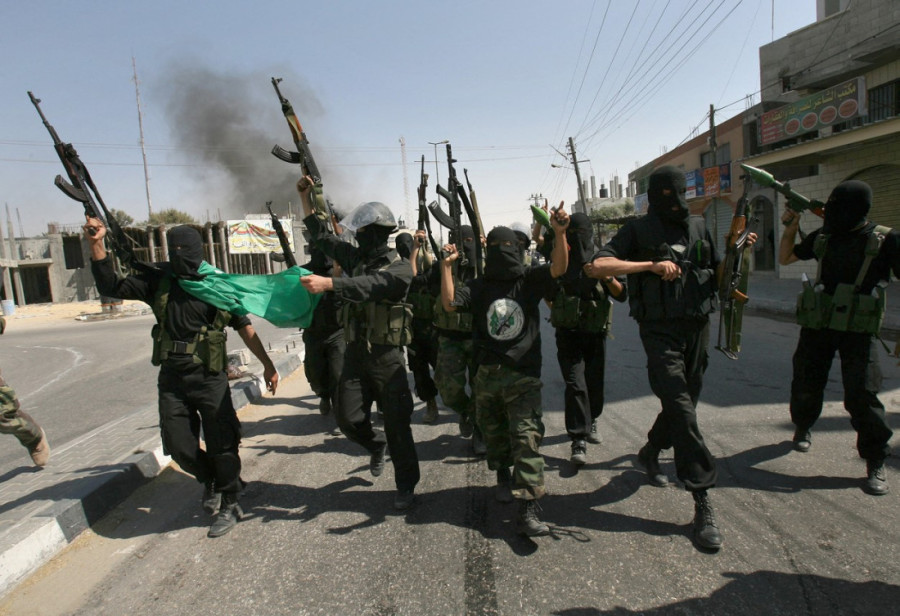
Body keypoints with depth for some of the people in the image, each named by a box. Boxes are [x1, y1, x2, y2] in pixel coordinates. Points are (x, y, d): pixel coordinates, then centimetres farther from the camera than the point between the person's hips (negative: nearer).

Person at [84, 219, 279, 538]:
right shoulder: (159, 281, 4)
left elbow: (244, 327, 2)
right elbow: (111, 287, 0)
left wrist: (267, 364, 3)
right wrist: (96, 245, -11)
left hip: (210, 378, -3)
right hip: (171, 378, 4)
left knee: (221, 443, 2)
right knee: (179, 446, 9)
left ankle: (229, 505, 22)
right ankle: (209, 480, 39)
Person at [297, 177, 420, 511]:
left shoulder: (400, 268, -11)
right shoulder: (355, 257, 9)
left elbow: (368, 286, -29)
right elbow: (321, 237, 20)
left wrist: (328, 283, -40)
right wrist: (305, 196, 16)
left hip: (386, 356, -6)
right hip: (354, 352, 6)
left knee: (397, 423, 1)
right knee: (349, 419, 6)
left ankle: (406, 485, 19)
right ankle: (375, 444, 39)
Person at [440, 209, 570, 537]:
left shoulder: (529, 280, 3)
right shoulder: (478, 287, 5)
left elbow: (558, 268, -13)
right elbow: (449, 303, -8)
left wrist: (560, 234, -28)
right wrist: (446, 266, -17)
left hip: (524, 376, -2)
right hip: (487, 375, 3)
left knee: (527, 437, -11)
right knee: (494, 434, 18)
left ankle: (527, 510, -11)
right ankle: (503, 475, 46)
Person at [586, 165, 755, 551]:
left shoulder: (698, 227, 13)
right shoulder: (639, 230, -3)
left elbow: (718, 275, 19)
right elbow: (596, 267, -17)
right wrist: (651, 266, -22)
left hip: (697, 327, 6)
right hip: (660, 330, -6)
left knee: (683, 403, 15)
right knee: (681, 408, -12)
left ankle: (649, 454, 41)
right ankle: (702, 504, -7)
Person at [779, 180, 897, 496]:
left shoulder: (885, 240, -5)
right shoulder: (822, 237, 6)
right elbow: (785, 257, 18)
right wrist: (790, 226, 6)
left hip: (858, 331, -3)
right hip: (817, 327, 4)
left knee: (862, 395, -8)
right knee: (806, 386, 11)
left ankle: (876, 464, 8)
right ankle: (802, 428, 39)